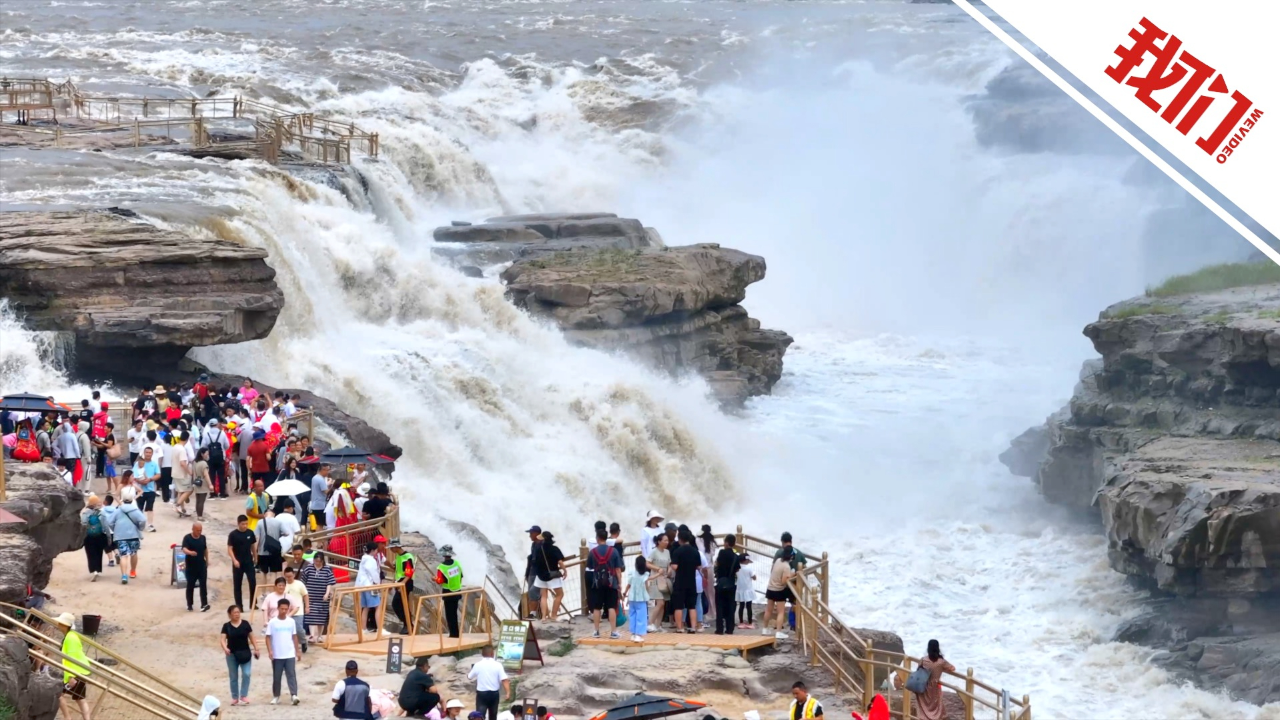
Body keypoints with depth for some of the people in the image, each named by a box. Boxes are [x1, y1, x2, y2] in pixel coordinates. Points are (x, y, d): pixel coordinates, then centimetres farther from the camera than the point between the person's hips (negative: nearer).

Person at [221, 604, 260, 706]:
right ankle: (235, 697, 17)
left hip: (245, 653, 0)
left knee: (246, 674, -12)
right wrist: (225, 648, -29)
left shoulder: (245, 624, 1)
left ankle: (244, 696, -4)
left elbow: (251, 637, 6)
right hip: (232, 654, 0)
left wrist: (256, 649, 0)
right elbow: (223, 639, -10)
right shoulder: (226, 626, -2)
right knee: (233, 676, 8)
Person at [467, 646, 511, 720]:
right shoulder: (498, 665, -6)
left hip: (481, 694, -2)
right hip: (494, 693, 2)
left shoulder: (478, 665, -5)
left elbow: (469, 677, 10)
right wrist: (508, 692, -16)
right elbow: (504, 680, -15)